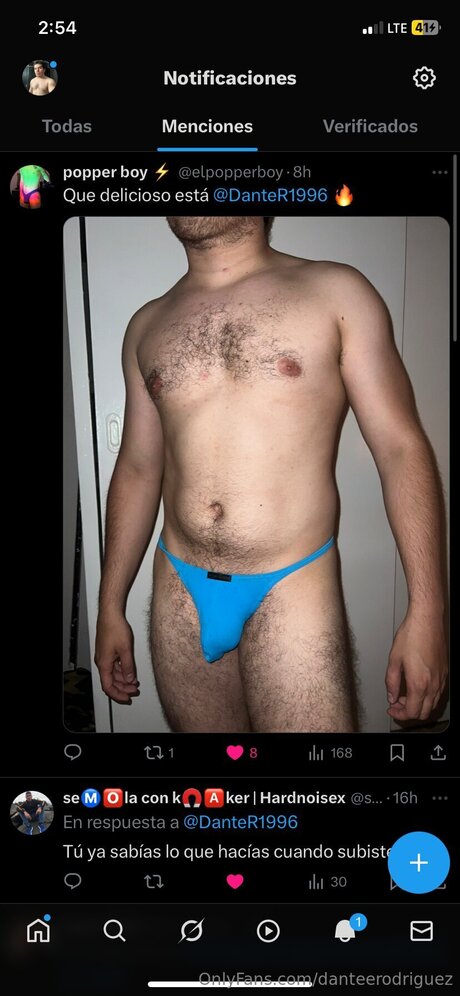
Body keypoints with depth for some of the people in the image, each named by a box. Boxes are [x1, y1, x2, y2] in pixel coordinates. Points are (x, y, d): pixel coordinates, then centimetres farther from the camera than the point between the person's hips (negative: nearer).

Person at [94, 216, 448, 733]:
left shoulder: (335, 292, -2)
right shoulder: (148, 326, 10)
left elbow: (402, 448, -5)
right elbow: (137, 469, 14)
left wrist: (427, 611, -12)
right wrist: (110, 606, 14)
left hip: (292, 591, -3)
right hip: (179, 593, 4)